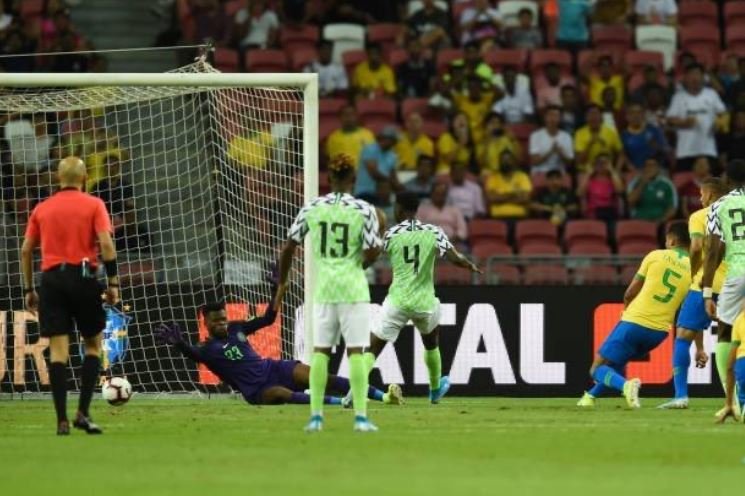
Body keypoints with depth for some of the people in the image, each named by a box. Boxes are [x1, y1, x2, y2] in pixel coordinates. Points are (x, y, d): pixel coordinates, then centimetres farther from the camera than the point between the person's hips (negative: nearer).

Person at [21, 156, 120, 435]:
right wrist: (113, 282, -4)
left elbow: (26, 250, 11)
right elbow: (106, 244, -9)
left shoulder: (42, 209, 12)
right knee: (93, 345, 12)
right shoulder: (93, 205, 2)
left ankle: (62, 421, -5)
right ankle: (83, 413, 0)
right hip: (83, 276, -2)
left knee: (58, 351, 1)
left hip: (51, 279, 2)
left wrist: (28, 289, 17)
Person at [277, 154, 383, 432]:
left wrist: (282, 283, 17)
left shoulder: (311, 209, 1)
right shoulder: (364, 210, -7)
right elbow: (373, 252, -13)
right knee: (355, 352, -1)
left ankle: (316, 416, 3)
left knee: (320, 351, 7)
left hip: (323, 290, 2)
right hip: (353, 289, -2)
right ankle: (360, 417, -6)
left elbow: (289, 247, 4)